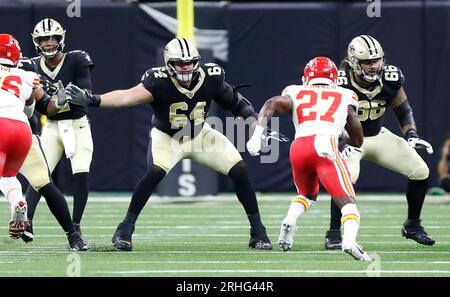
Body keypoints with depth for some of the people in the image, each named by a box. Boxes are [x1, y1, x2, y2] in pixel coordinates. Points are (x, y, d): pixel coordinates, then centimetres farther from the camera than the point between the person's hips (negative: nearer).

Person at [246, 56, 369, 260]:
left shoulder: (296, 95, 27)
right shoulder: (345, 99, 26)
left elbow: (271, 104, 5)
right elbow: (357, 141, 31)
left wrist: (257, 134, -3)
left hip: (299, 147, 3)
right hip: (326, 147, -3)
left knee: (308, 194, 29)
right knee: (347, 201, -10)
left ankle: (290, 221, 1)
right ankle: (349, 240, -38)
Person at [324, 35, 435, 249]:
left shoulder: (390, 80, -12)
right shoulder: (339, 83, -24)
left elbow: (404, 111, 3)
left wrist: (411, 135, -13)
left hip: (378, 136, 5)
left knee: (420, 171, -5)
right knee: (346, 176, -34)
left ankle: (412, 225, 16)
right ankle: (333, 233, -19)